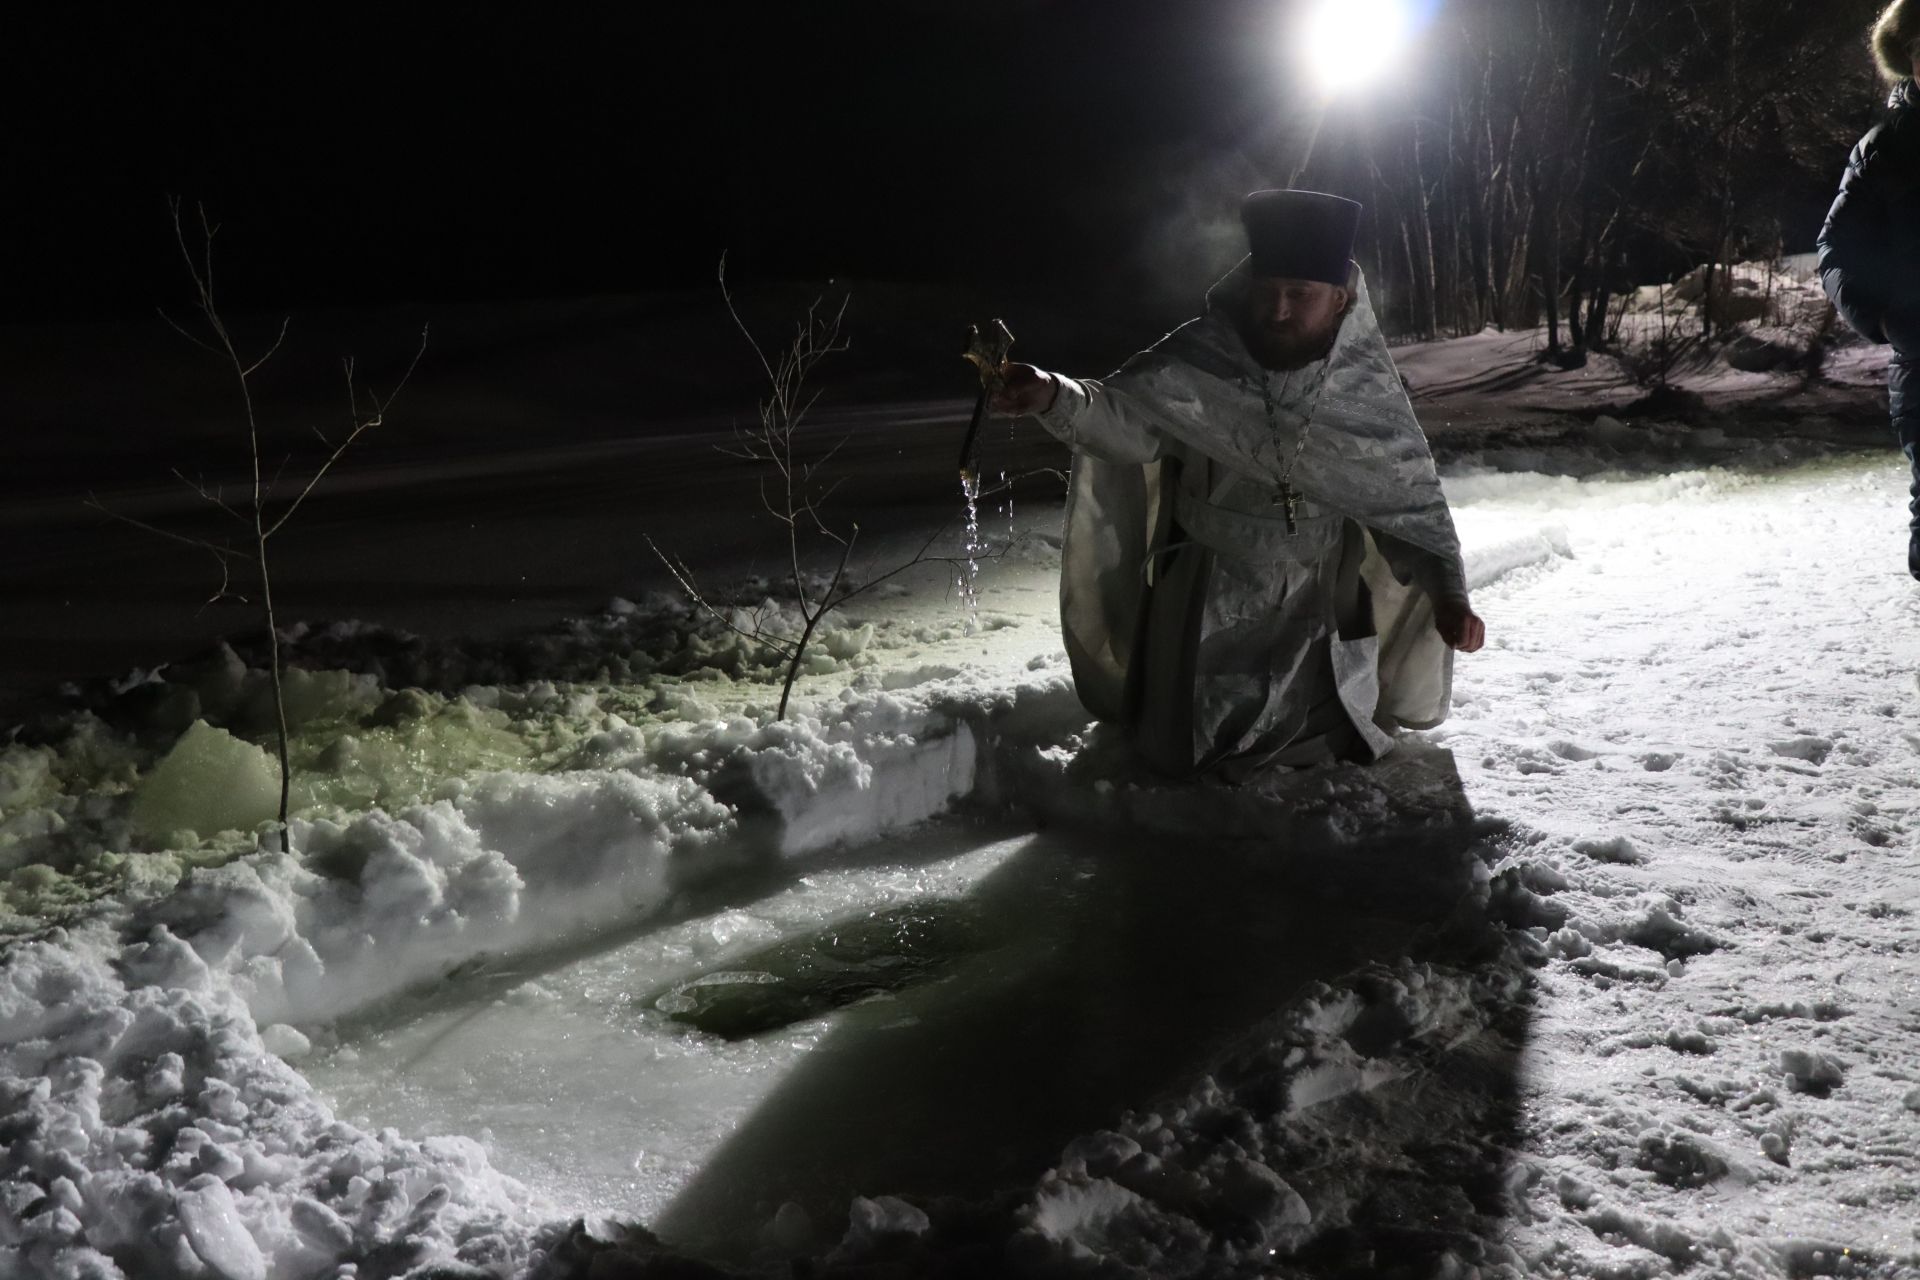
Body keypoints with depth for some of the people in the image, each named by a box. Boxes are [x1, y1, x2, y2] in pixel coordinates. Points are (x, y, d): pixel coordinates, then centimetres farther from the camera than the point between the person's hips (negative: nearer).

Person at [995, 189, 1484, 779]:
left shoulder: (1367, 386, -12)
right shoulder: (1200, 359, -20)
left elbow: (1409, 493, -4)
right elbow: (1127, 418, -32)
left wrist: (1447, 591, -9)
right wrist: (1055, 399, -52)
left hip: (1315, 600, 2)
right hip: (1209, 596, -1)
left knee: (1329, 736, 12)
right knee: (1183, 753, 4)